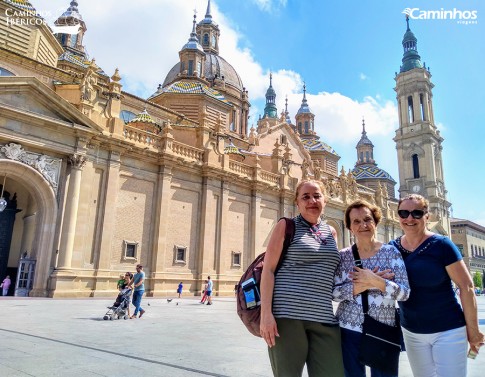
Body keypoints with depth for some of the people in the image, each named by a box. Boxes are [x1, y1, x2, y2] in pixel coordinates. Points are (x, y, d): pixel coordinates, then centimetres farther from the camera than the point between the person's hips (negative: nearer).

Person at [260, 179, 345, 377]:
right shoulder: (286, 226, 2)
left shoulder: (331, 232, 16)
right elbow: (268, 269, -5)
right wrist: (266, 313, -14)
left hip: (324, 318, 5)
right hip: (287, 314, -4)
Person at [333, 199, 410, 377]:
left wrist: (375, 280, -22)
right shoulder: (343, 256, -1)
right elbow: (333, 292, -8)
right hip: (349, 331, 1)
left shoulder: (391, 252, -3)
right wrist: (365, 285, -19)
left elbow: (404, 293, -8)